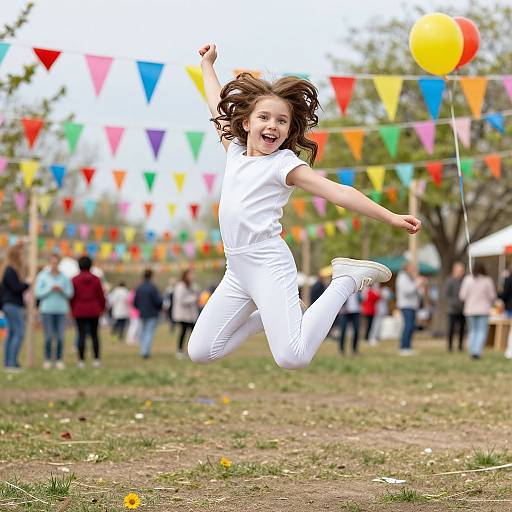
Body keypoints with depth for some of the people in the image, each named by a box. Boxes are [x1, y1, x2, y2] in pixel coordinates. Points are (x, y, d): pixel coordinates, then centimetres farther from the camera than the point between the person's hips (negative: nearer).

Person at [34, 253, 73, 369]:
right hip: (47, 310, -1)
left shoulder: (64, 278, 4)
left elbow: (70, 293, 6)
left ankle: (59, 360, 5)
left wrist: (61, 290, -13)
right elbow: (38, 293, -3)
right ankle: (47, 360, 6)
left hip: (61, 310, 1)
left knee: (60, 337, -2)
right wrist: (50, 289, -14)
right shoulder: (42, 277, 0)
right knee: (48, 337, -3)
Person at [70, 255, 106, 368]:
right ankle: (96, 360, 6)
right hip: (94, 312, 1)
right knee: (94, 335, 9)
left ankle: (81, 360, -2)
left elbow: (72, 296, -2)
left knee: (82, 335, 1)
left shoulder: (75, 280, -4)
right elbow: (101, 296, 0)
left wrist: (72, 310, 10)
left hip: (80, 312, -1)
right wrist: (102, 308, 14)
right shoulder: (96, 279, -2)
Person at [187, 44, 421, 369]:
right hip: (237, 269, 7)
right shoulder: (236, 151, 13)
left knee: (293, 357, -24)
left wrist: (391, 217, -20)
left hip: (268, 263, -7)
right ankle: (270, 315, 23)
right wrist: (208, 64, 40)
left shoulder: (284, 163, -5)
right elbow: (219, 108, 30)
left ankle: (346, 280, -3)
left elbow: (337, 192, -12)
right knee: (199, 353, 7)